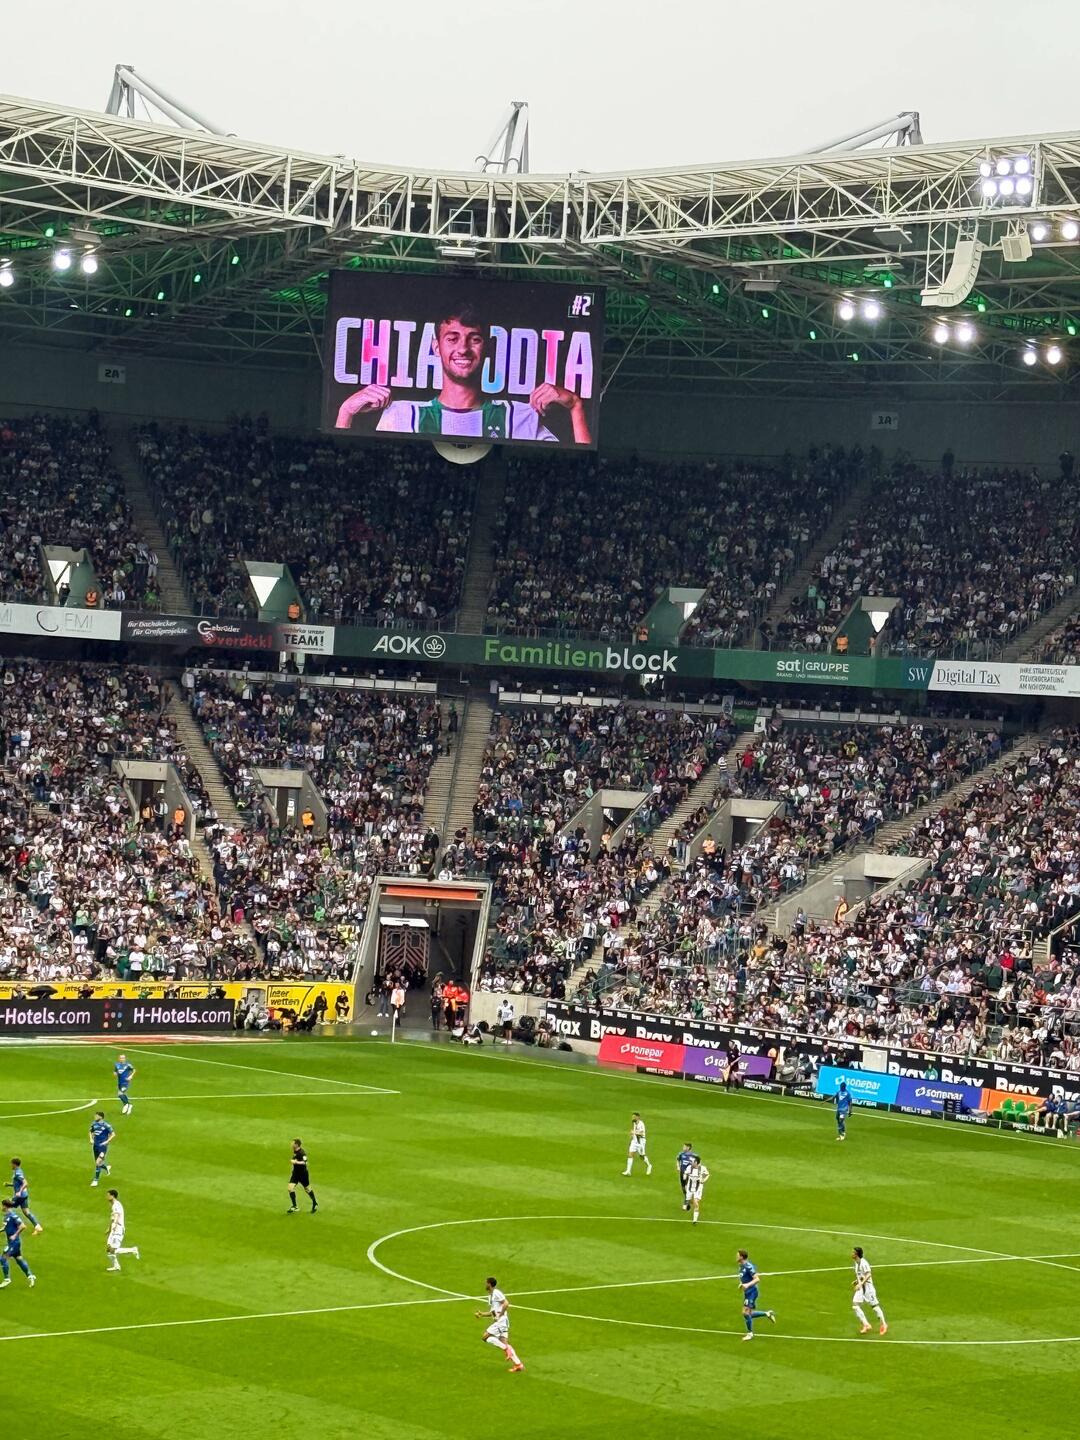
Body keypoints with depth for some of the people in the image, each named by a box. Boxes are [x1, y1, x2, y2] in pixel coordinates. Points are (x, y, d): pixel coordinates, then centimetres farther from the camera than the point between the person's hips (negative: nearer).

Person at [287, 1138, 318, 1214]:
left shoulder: (302, 1152, -24)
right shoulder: (295, 1152, 3)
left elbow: (305, 1162, -35)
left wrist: (296, 1162, -38)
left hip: (303, 1173, -7)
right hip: (295, 1173, 7)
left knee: (307, 1189, 9)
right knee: (290, 1188, -7)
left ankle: (315, 1204, 30)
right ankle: (294, 1206, 0)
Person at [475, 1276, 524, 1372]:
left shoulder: (496, 1293, -10)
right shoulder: (490, 1295, 20)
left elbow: (506, 1303, -22)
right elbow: (492, 1312, 27)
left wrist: (500, 1314, -19)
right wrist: (482, 1314, 16)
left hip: (501, 1320, -10)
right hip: (498, 1321, 10)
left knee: (486, 1336, -13)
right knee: (504, 1343, 4)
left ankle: (506, 1349, -12)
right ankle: (518, 1364, 0)